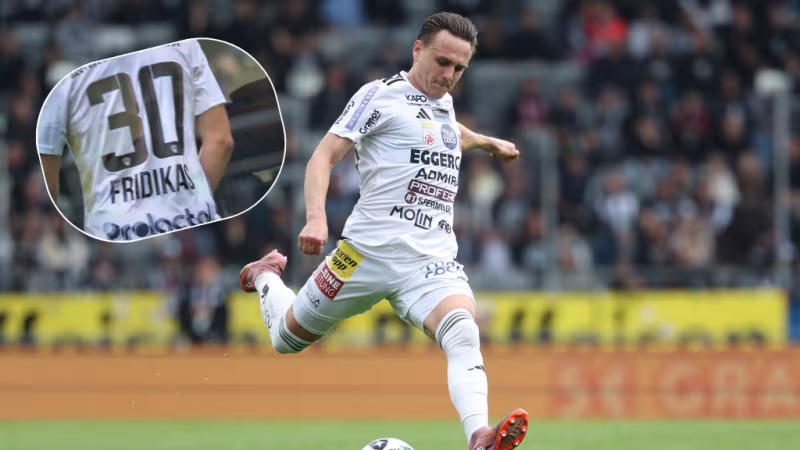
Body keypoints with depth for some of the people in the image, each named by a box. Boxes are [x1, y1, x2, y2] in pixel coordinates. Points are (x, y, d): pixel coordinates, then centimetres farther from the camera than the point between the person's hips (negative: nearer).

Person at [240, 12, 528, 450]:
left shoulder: (443, 103, 19)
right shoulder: (382, 94, -3)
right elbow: (324, 155, -10)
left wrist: (488, 142, 61)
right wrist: (316, 217, -24)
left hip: (433, 261, 4)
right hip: (372, 250, -4)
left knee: (462, 333, -28)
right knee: (288, 337, 11)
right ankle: (266, 277, 46)